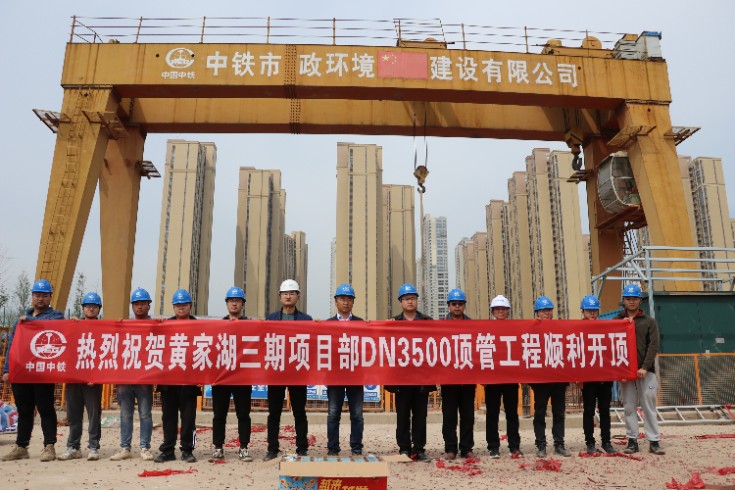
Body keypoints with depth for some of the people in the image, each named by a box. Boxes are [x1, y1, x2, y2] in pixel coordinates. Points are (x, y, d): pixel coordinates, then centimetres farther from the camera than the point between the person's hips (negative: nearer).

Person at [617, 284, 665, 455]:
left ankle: (654, 441, 6)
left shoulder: (649, 322, 7)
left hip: (645, 371, -1)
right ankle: (632, 441, 9)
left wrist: (645, 367, -14)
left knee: (649, 406, 0)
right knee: (629, 407, 4)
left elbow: (653, 346, -2)